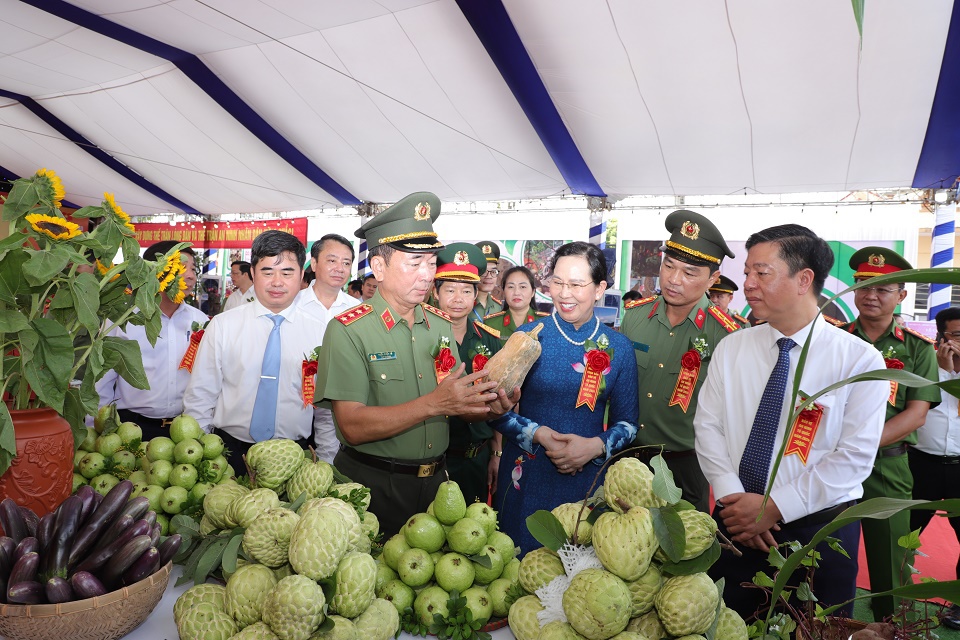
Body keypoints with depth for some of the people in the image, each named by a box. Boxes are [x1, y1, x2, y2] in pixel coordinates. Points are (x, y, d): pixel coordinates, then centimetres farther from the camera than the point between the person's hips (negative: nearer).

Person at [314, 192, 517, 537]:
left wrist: (490, 406, -17)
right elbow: (352, 426, -23)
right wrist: (434, 403, -30)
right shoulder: (348, 330, -15)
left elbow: (458, 407, 4)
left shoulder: (442, 325, 2)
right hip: (371, 484, -5)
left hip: (433, 480, 5)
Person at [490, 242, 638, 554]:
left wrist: (595, 446, -14)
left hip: (587, 480, 1)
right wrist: (538, 434, -18)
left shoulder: (619, 348, 0)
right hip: (526, 478, -1)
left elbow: (627, 422, 4)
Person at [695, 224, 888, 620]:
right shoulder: (730, 349, 1)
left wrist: (774, 508, -17)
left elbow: (855, 456, -13)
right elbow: (707, 426, -2)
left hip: (819, 529, -2)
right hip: (735, 521, 2)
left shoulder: (860, 360, -7)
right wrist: (733, 497, -14)